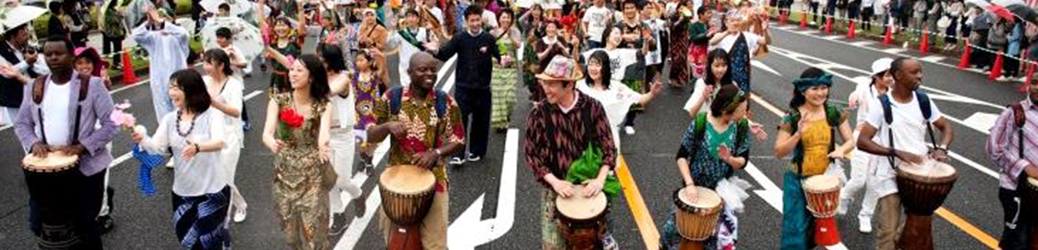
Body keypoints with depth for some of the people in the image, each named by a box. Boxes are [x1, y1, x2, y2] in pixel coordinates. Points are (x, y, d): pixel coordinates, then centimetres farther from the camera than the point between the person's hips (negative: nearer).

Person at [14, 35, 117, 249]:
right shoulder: (34, 87, 6)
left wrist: (81, 147, -21)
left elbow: (112, 123, -11)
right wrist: (33, 143, -9)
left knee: (85, 225, 9)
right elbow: (21, 123, 12)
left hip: (85, 167, -4)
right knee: (40, 224, 11)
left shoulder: (92, 85, -8)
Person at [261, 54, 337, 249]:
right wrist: (271, 142, -46)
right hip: (285, 173, 2)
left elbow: (324, 130, -28)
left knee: (313, 230, 1)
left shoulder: (323, 105, -9)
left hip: (313, 175, -2)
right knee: (289, 227, 13)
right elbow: (267, 132, -21)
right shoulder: (278, 101, -7)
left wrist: (323, 145, -52)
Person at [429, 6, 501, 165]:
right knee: (460, 119, -6)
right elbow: (445, 55, -7)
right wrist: (436, 51, -28)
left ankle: (476, 151, 25)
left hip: (483, 87, 1)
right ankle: (458, 154, 0)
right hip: (463, 86, -1)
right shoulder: (459, 38, -2)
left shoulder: (489, 39, -1)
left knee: (480, 121, 9)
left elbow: (499, 55, 0)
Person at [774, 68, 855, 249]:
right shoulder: (792, 117, -13)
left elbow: (850, 141, 4)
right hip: (798, 180, -3)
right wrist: (798, 134, -28)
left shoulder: (834, 113, -4)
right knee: (796, 228, -4)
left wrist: (841, 150, -19)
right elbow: (779, 152, -13)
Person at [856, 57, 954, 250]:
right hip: (892, 176, -5)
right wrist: (897, 152, -29)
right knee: (888, 232, -3)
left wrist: (941, 148, -10)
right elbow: (862, 142, -18)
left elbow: (946, 126, 11)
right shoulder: (881, 105, -14)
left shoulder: (923, 101, 0)